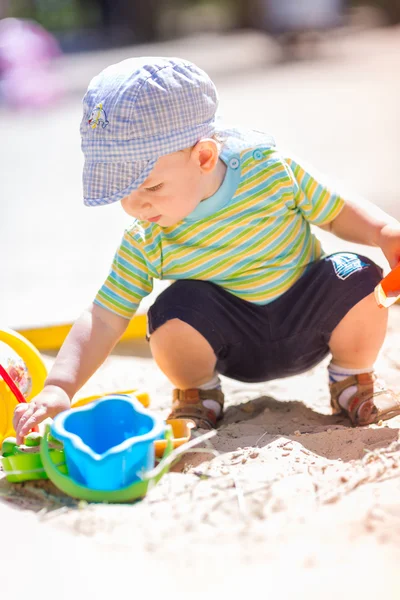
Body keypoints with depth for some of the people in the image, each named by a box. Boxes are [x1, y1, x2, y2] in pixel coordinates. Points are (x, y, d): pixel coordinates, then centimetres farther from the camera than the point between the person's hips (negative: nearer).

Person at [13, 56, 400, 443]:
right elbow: (102, 321, -15)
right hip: (234, 345, 0)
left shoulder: (269, 168, -18)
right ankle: (198, 391, 5)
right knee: (176, 311, -29)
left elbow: (336, 213, -2)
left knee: (357, 279, -27)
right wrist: (58, 388, -28)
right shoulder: (146, 244, -15)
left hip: (309, 324, 0)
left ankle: (352, 379, 3)